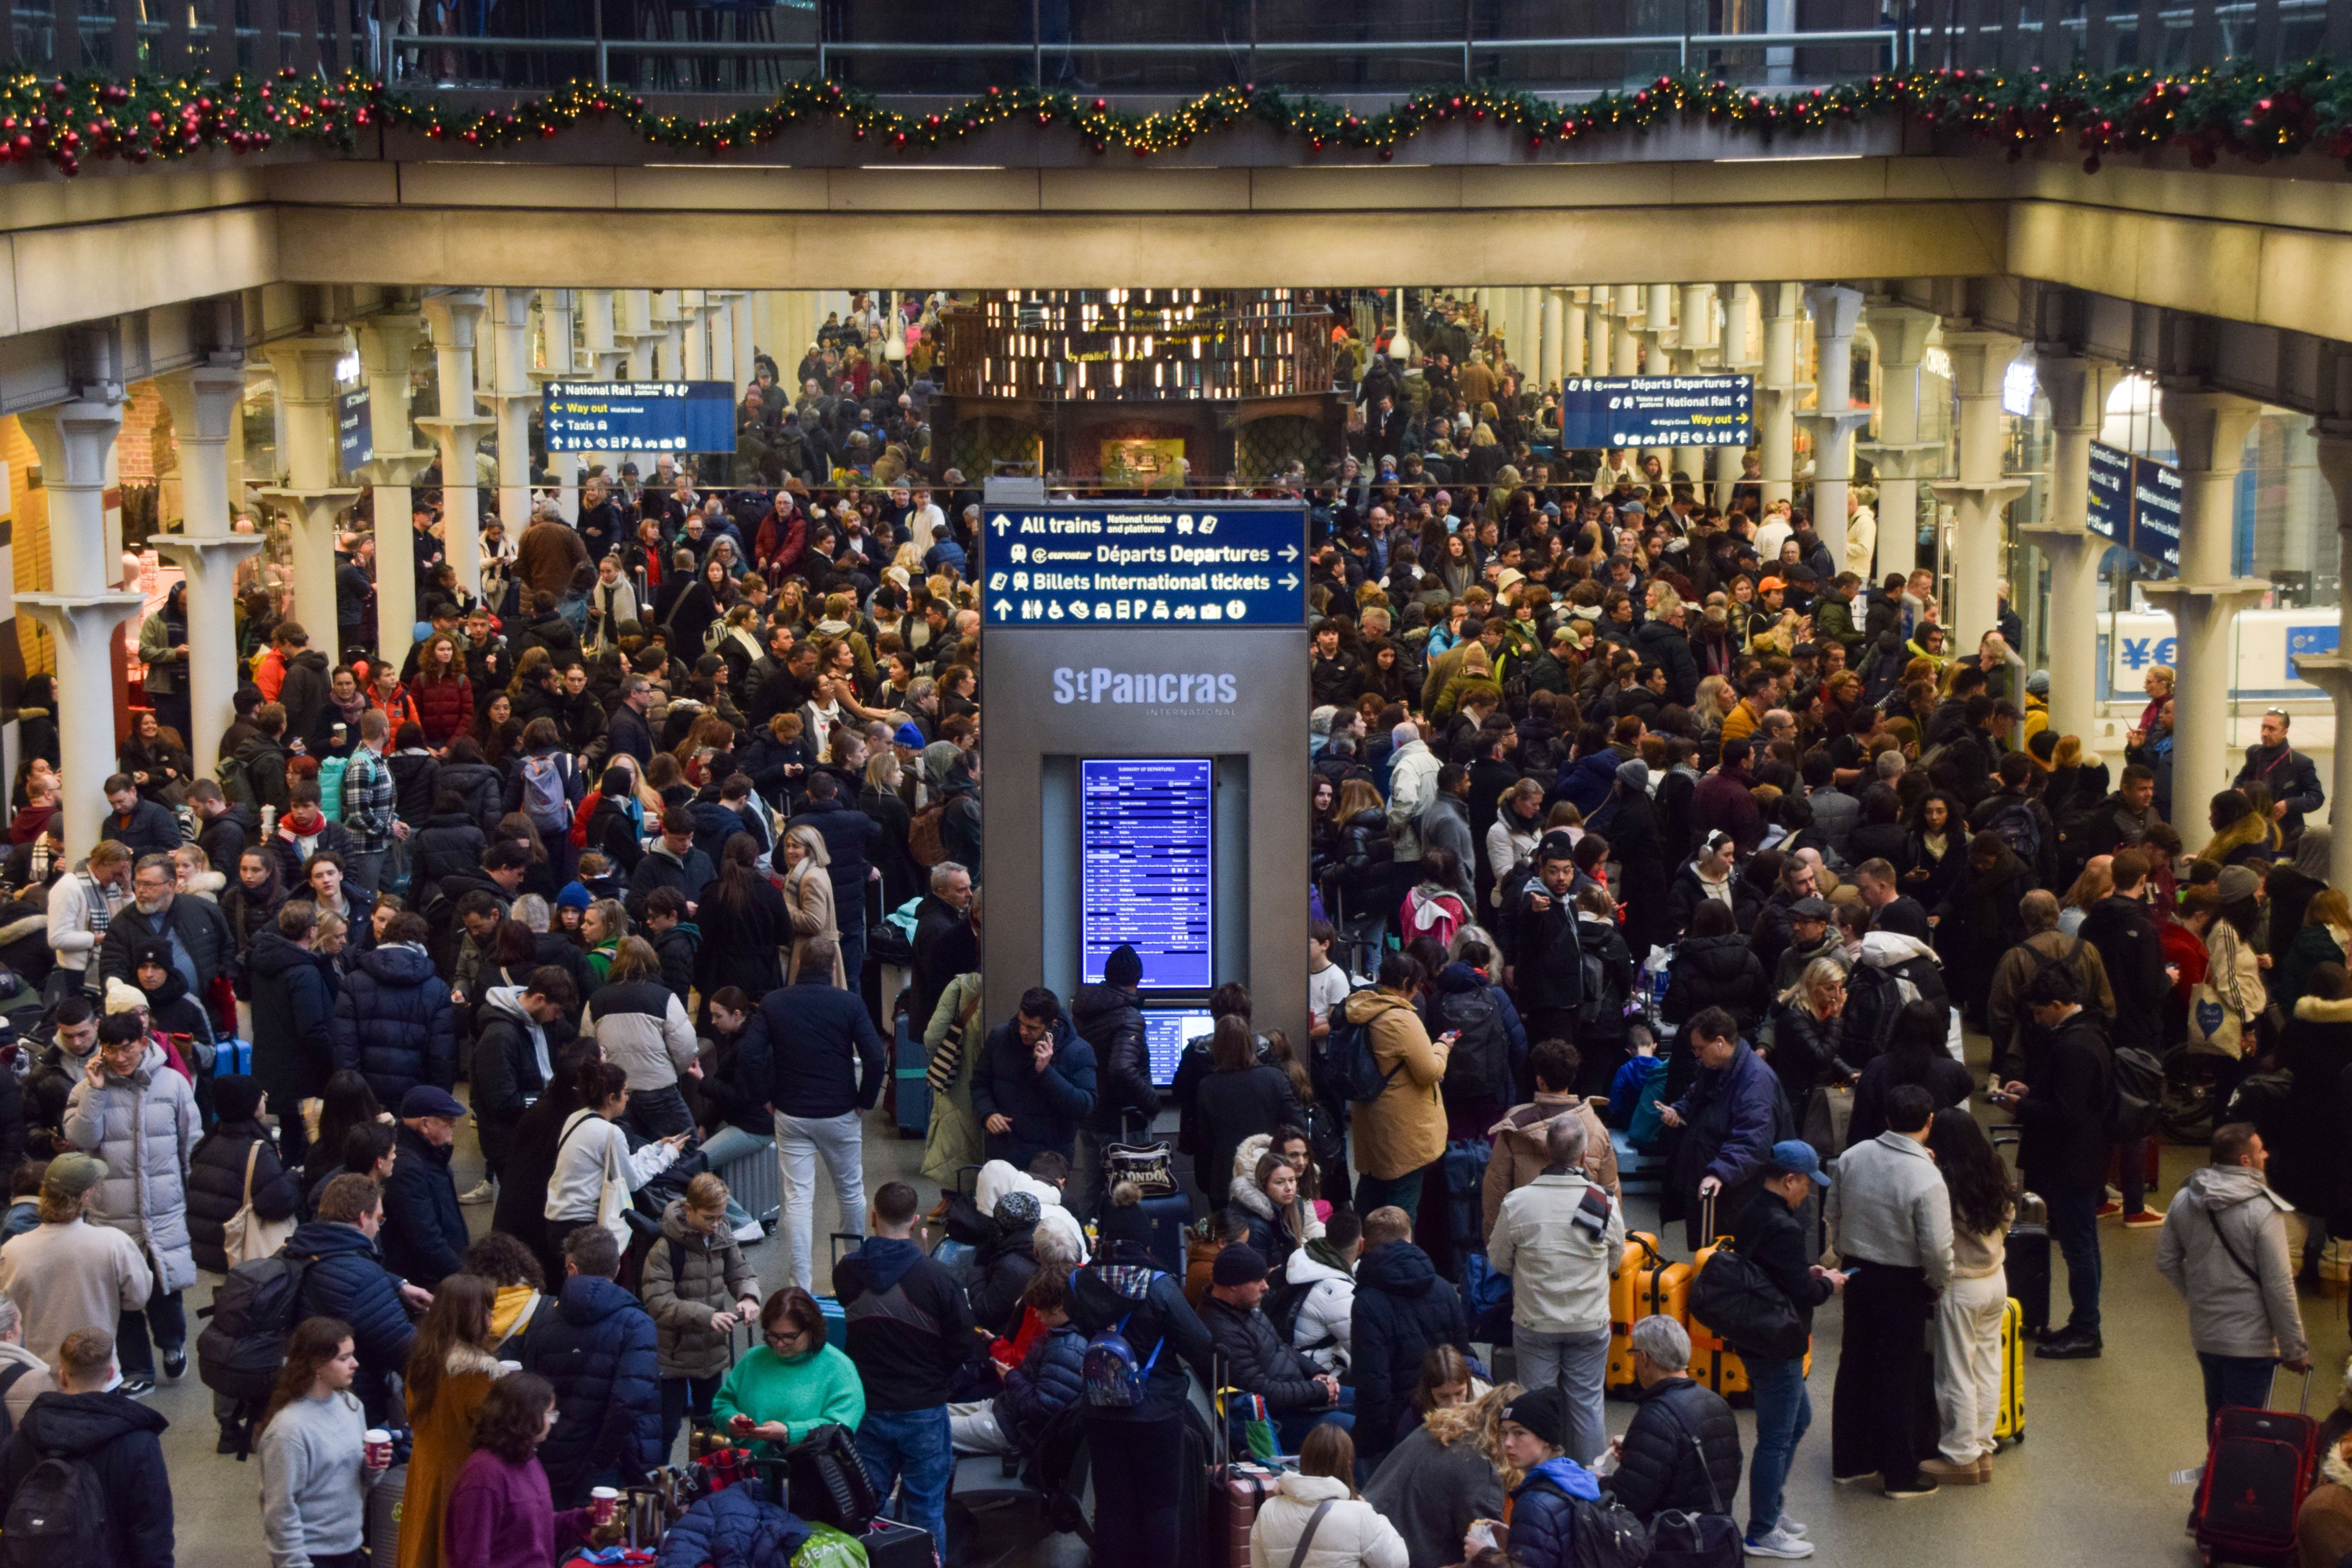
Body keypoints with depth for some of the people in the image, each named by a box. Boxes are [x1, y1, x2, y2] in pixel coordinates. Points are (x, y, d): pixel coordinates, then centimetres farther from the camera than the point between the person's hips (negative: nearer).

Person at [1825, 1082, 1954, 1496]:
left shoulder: (1852, 1157, -5)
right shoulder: (1926, 1178, -23)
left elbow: (1832, 1214, 7)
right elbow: (1937, 1247, -22)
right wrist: (1939, 1284, -3)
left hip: (1857, 1274, 6)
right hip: (1903, 1284, -6)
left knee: (1855, 1366, 17)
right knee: (1898, 1376, 5)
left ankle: (1848, 1460, 28)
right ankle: (1899, 1473, 14)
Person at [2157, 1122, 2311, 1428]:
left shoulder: (2184, 1199, -2)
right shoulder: (2262, 1211, -21)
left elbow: (2167, 1262, 8)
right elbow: (2279, 1288, -18)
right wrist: (2295, 1349, -9)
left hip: (2204, 1336, 6)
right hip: (2250, 1343, -6)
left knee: (2216, 1418, 22)